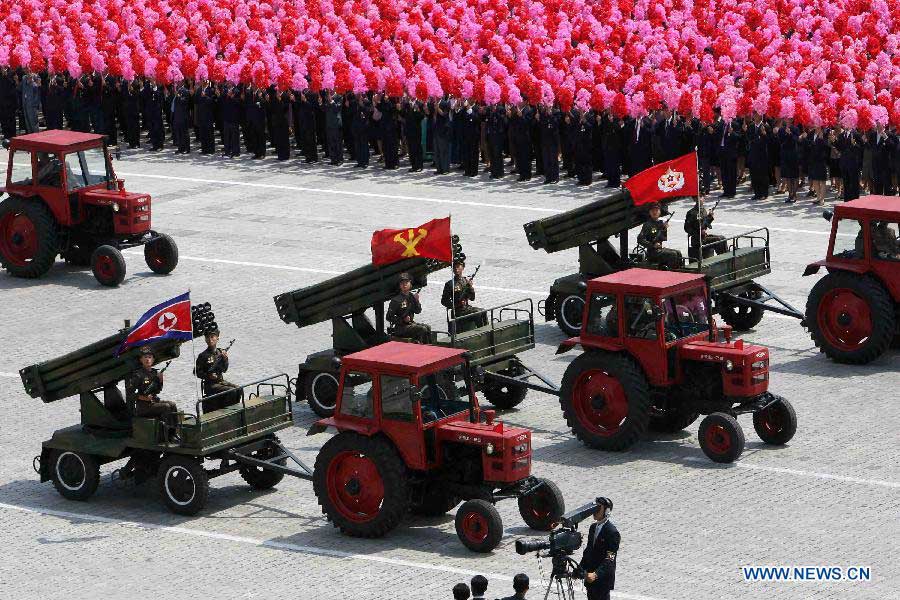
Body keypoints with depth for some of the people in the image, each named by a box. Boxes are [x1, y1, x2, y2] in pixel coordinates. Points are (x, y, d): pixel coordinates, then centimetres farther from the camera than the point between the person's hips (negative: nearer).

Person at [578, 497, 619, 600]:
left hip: (603, 579, -8)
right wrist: (580, 568, 9)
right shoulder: (593, 527, 9)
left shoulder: (612, 532, -17)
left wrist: (596, 574, -33)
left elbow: (609, 560, -23)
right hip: (590, 577, 8)